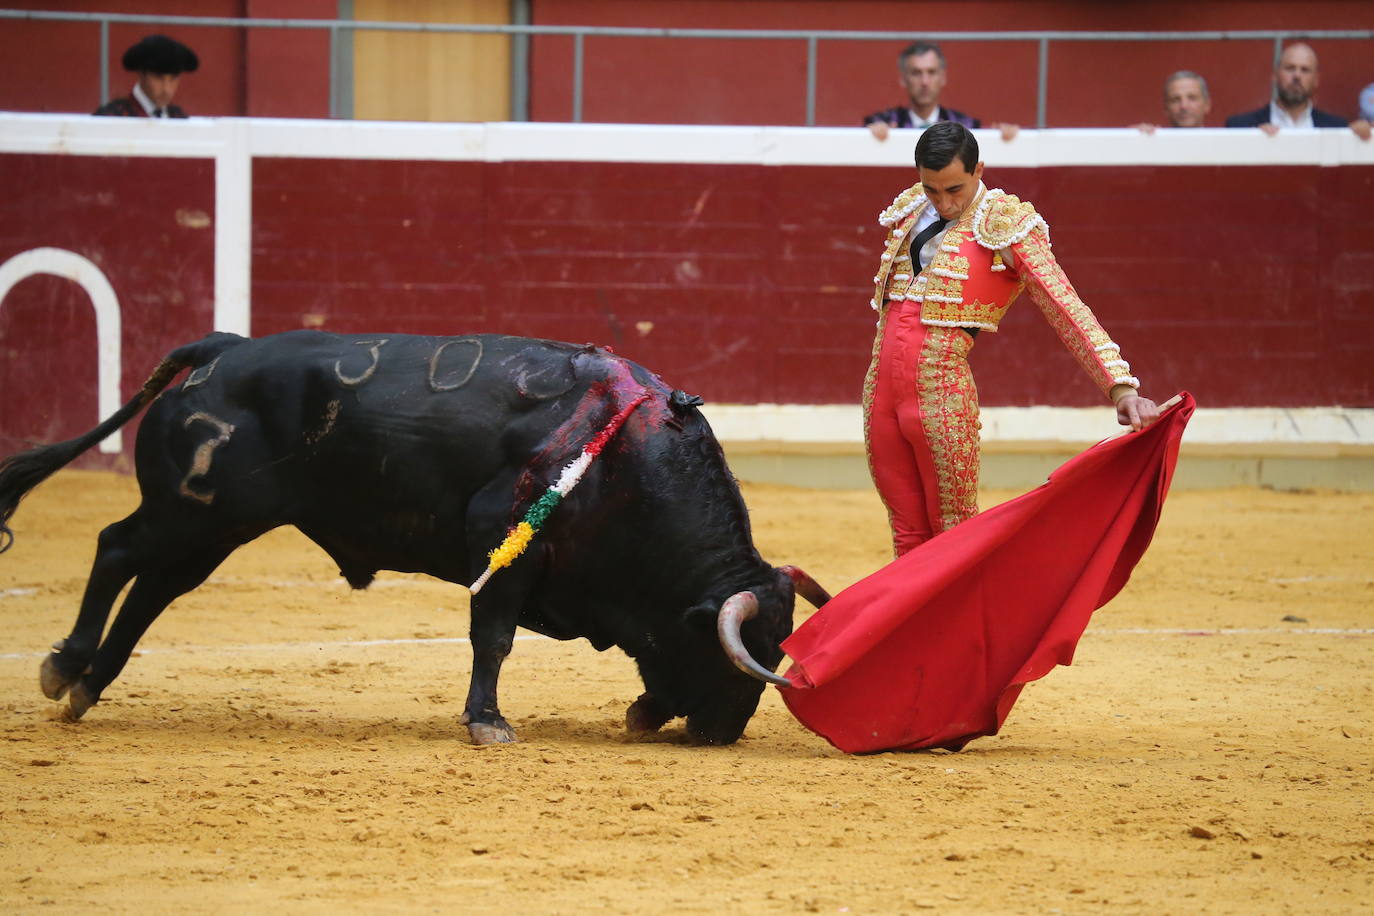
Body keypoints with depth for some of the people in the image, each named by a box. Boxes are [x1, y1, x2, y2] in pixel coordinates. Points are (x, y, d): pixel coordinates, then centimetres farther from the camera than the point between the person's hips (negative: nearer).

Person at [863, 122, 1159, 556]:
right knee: (908, 536, 9)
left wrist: (1120, 385, -24)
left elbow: (1067, 309, -14)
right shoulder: (910, 212, 11)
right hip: (882, 387, 5)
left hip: (942, 393, -5)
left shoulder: (1005, 224, -6)